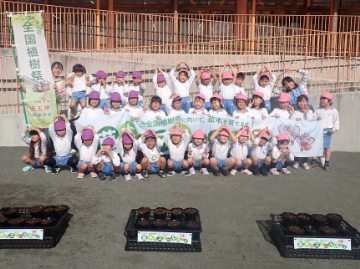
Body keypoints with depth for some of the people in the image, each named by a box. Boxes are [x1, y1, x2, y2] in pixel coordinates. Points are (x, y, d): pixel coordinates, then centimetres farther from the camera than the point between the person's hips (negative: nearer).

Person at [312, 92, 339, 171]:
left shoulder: (334, 111, 0)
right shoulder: (318, 110, 4)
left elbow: (336, 121, 3)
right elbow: (313, 118, 4)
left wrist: (334, 129, -10)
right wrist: (316, 119, -17)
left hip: (327, 131, -2)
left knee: (326, 147, 5)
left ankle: (327, 163, 16)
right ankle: (313, 161, 17)